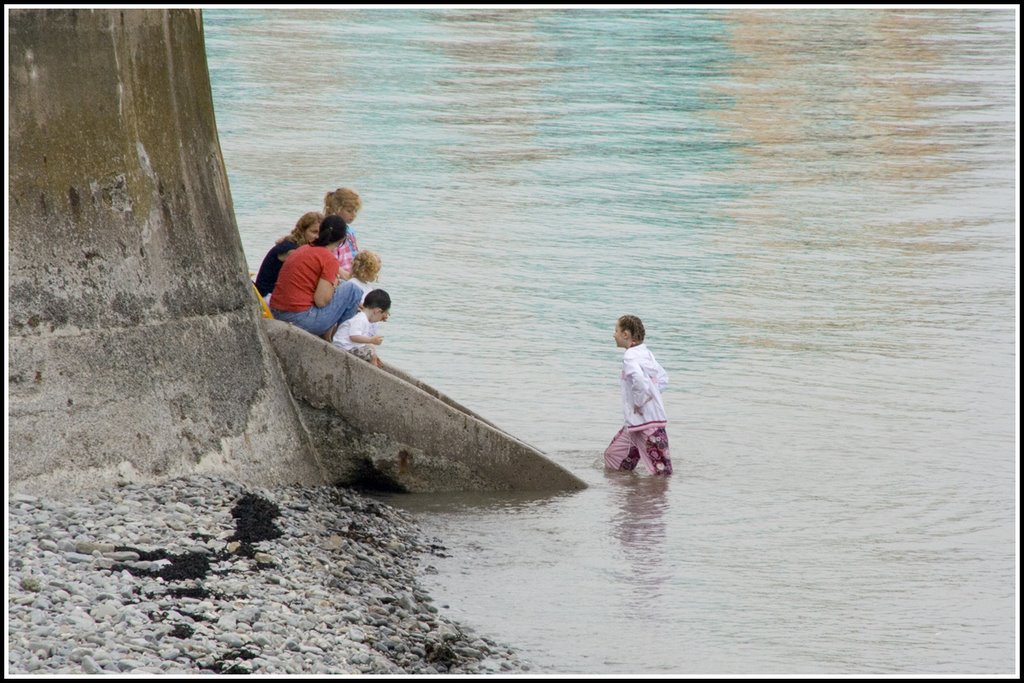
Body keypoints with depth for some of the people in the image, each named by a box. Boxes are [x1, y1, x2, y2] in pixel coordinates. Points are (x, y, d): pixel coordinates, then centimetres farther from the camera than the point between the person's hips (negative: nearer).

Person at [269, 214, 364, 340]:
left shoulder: (301, 249, 13)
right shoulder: (330, 259, -10)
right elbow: (321, 301, -16)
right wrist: (334, 284, 5)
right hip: (301, 319, -9)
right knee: (353, 291, 5)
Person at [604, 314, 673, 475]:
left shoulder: (630, 356, -16)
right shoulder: (645, 353, 12)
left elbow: (639, 380, -34)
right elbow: (663, 378, 22)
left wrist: (639, 403, -20)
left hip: (645, 420, -10)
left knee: (661, 472, -8)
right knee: (612, 456, 20)